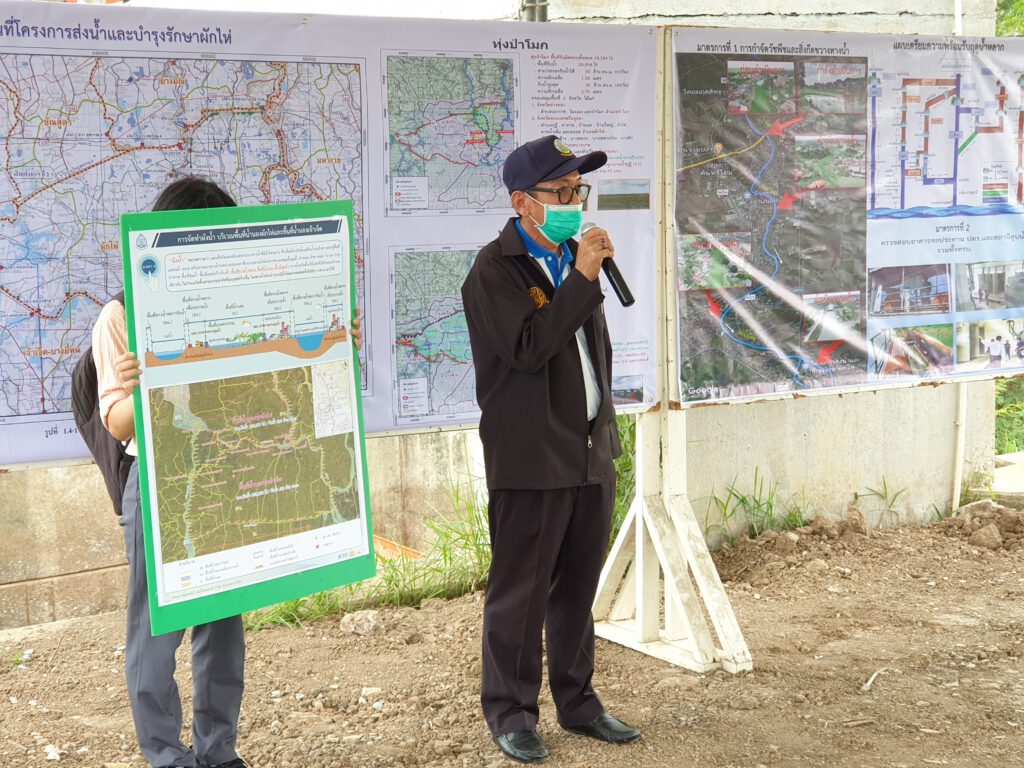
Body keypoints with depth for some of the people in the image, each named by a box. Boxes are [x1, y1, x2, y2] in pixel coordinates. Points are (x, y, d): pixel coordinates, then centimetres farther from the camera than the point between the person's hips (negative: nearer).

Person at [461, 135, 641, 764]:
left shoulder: (575, 258, 12)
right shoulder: (496, 270, -11)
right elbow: (529, 347, -24)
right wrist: (583, 279, -21)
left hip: (593, 452, 7)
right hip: (532, 458, -7)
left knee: (578, 589, 15)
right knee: (521, 594, 3)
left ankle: (578, 702, 27)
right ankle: (511, 713, 16)